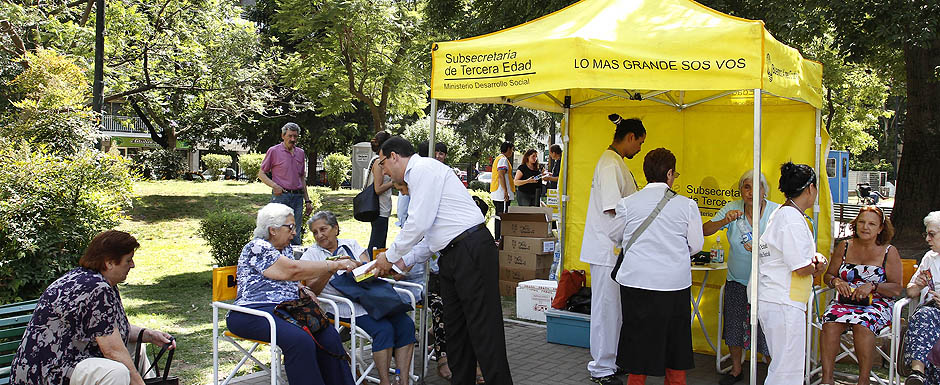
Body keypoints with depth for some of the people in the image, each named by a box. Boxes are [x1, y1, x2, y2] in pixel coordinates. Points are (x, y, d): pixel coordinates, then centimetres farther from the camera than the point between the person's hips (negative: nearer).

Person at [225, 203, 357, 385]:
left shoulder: (286, 249, 22)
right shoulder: (257, 247, -4)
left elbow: (297, 284, 22)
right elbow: (293, 271, -15)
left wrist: (330, 270, 8)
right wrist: (334, 265, -10)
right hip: (254, 313, -7)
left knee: (329, 336, -20)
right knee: (300, 341, -34)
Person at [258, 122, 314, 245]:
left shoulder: (301, 153, 16)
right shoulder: (274, 151, 1)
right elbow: (261, 174, 2)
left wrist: (307, 200, 17)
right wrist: (274, 185, -15)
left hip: (298, 197, 5)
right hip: (281, 196, -4)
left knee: (296, 235, 5)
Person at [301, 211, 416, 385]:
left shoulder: (351, 245, 18)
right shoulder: (311, 255, 11)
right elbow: (313, 291, -3)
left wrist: (354, 264, -18)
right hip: (343, 304, -4)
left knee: (406, 324, -19)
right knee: (384, 329, -29)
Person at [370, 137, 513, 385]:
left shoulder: (423, 168, -8)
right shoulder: (417, 176, 23)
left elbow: (418, 224, -15)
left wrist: (390, 256, -3)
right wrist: (406, 262, 21)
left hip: (471, 252, -11)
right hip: (452, 257, 11)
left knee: (483, 328, -10)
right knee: (455, 327, 14)